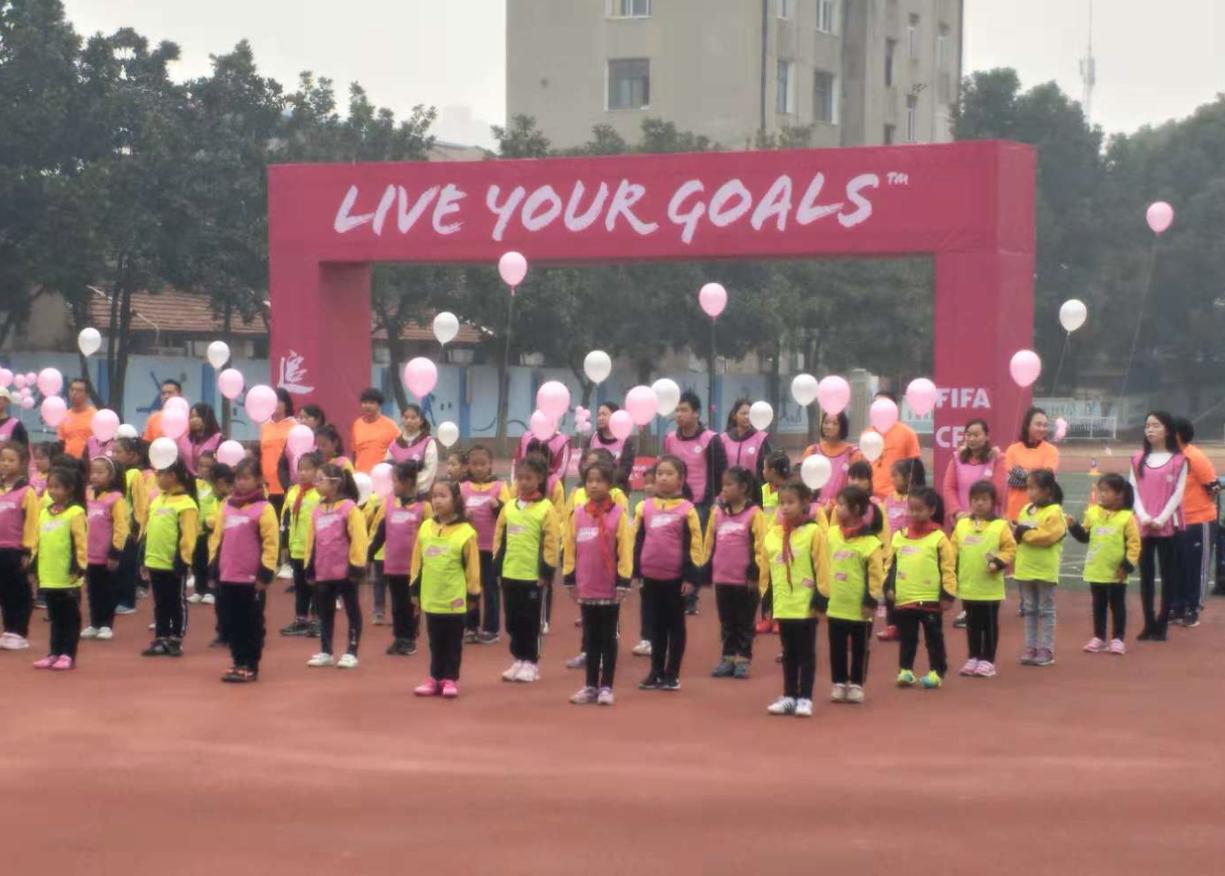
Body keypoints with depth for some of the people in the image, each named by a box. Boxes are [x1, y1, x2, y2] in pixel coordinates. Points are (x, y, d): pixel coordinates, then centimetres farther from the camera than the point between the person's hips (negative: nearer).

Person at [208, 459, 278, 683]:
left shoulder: (264, 508, -8)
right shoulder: (226, 505, 11)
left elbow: (271, 543, -11)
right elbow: (217, 536, 17)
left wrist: (265, 573, -13)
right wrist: (214, 565, 13)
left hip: (252, 579, -6)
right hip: (226, 577, 6)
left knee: (251, 625, 3)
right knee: (229, 623, 11)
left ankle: (250, 667, 10)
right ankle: (238, 662, 23)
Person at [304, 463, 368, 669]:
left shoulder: (349, 508, -12)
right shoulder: (317, 510, 10)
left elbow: (358, 538, -15)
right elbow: (311, 540, 15)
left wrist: (356, 565, -16)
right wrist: (309, 567, 14)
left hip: (345, 571, -7)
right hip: (323, 572, 7)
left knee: (352, 611, 4)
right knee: (325, 612, 13)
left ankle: (351, 653, 8)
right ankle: (325, 652, 21)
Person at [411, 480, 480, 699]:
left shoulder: (465, 532, -10)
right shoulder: (425, 528, 4)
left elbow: (472, 566, -6)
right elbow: (418, 561, 10)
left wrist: (473, 593, -4)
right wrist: (415, 589, 11)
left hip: (454, 599, -4)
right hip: (431, 597, 4)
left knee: (453, 643, 6)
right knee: (435, 641, 13)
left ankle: (451, 679, 14)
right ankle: (435, 678, 21)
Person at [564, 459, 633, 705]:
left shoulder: (619, 514, -8)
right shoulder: (578, 513, 4)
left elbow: (625, 550, -8)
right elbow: (570, 547, 9)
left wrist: (623, 581, -11)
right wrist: (569, 578, 8)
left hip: (610, 588, -4)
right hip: (586, 587, 4)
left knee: (608, 638, 5)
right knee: (590, 638, 12)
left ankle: (606, 687, 11)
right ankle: (591, 686, 18)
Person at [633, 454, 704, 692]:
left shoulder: (687, 509, -7)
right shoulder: (644, 507, 5)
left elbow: (693, 545, -8)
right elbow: (637, 542, 10)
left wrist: (691, 577, -12)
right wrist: (634, 572, 6)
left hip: (676, 577, -4)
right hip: (651, 577, 4)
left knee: (675, 625, 6)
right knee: (655, 625, 11)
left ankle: (672, 674, 11)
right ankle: (656, 672, 18)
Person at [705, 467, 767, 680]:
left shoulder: (754, 513, -9)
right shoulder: (717, 512, 7)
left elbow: (761, 545, -11)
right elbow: (709, 543, 13)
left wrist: (755, 572, -13)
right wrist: (707, 569, 12)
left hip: (745, 579, -5)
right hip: (722, 578, 5)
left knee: (744, 622, 5)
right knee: (726, 622, 12)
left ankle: (743, 659, 12)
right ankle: (728, 658, 19)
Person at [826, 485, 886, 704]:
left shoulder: (870, 542, -14)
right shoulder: (831, 534, 2)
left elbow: (875, 574, -12)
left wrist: (872, 600, -13)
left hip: (860, 608, -4)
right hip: (835, 605, 4)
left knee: (859, 649, 8)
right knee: (837, 648, 11)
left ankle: (856, 684, 19)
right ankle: (839, 683, 22)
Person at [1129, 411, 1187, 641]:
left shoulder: (1178, 460, -1)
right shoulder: (1138, 460, 10)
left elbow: (1178, 494, -5)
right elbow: (1134, 492, 5)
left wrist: (1161, 519, -14)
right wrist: (1144, 517, -10)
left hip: (1167, 525, -3)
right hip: (1143, 525, 3)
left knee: (1168, 574, -1)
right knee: (1146, 575, 4)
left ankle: (1161, 624, 4)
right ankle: (1148, 624, 8)